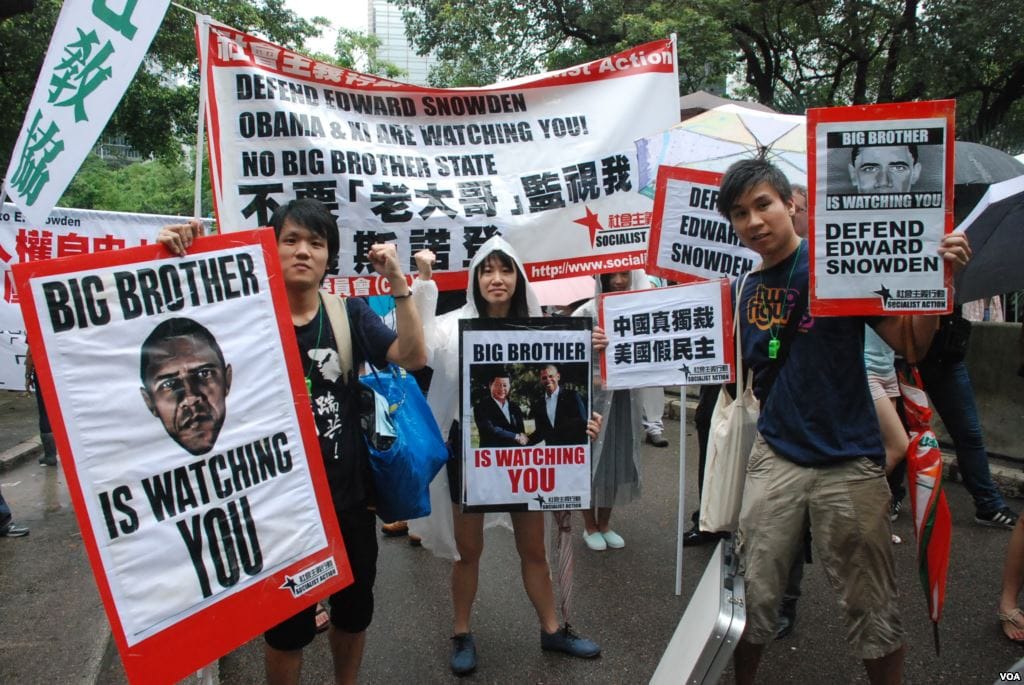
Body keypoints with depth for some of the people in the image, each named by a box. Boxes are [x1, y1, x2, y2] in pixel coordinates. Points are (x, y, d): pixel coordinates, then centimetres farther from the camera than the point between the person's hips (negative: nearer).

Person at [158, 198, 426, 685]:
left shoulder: (349, 313, -3)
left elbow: (412, 357, -14)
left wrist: (398, 283, -24)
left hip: (348, 490, 3)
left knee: (354, 609, 21)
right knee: (287, 625, 13)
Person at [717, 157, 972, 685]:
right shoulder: (746, 290, 8)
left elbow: (910, 344, -7)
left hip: (848, 463, -3)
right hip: (774, 457, 4)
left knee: (871, 609, 9)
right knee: (752, 595, 10)